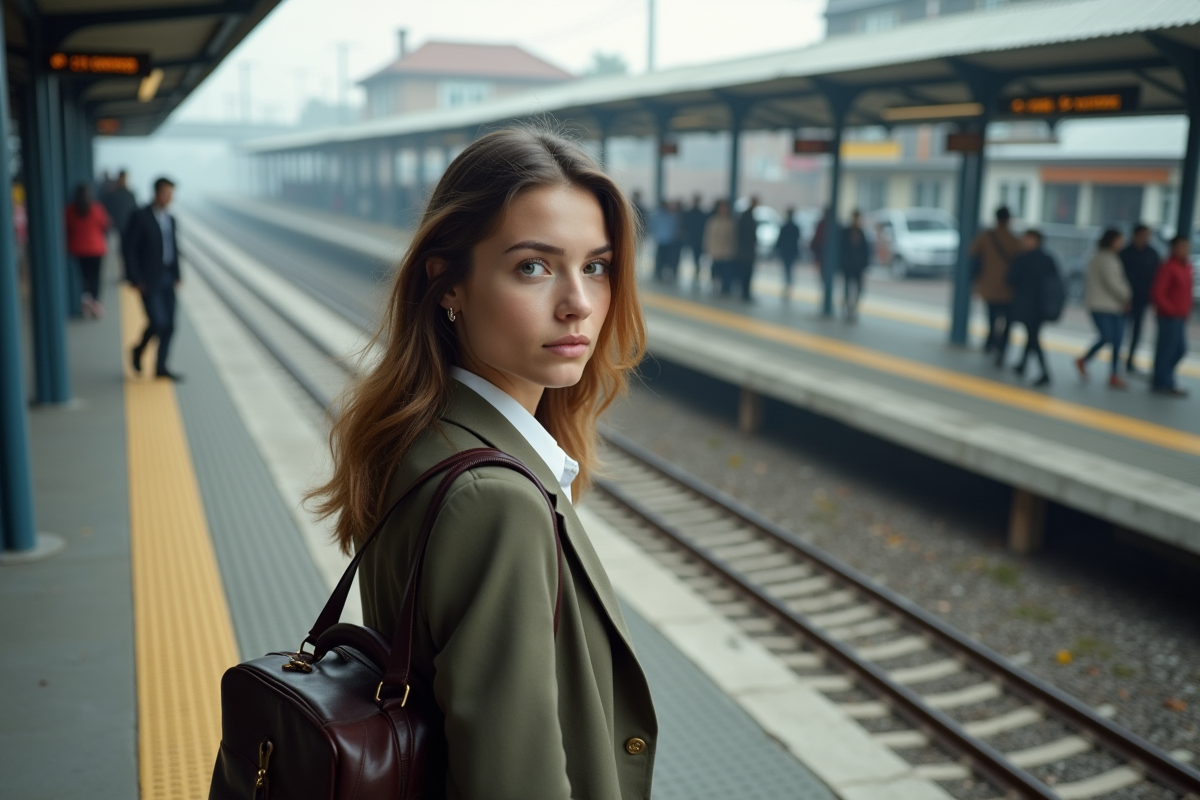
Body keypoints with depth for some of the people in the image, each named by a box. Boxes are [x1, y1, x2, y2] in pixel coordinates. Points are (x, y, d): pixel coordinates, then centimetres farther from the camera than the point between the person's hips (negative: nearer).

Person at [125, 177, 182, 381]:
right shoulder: (140, 216, -8)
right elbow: (130, 250, -10)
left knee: (169, 325, 4)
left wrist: (176, 277, 8)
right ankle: (139, 350, 15)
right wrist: (136, 280, -14)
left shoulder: (170, 219, 12)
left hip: (167, 279, 6)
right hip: (148, 280, -6)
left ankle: (161, 368, 13)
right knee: (157, 322, -13)